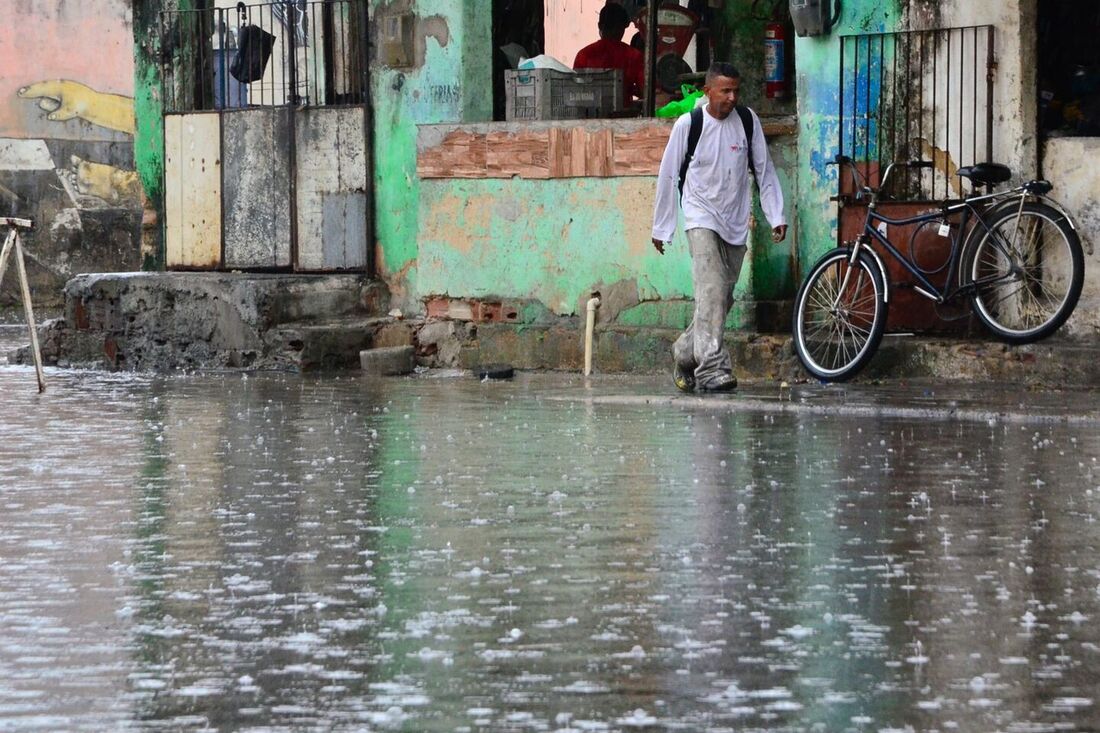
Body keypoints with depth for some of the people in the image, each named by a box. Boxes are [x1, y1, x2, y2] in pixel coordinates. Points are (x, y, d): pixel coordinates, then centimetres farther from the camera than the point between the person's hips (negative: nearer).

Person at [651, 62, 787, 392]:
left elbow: (765, 170, 9)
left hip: (736, 224, 4)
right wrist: (661, 228, 6)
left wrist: (776, 216, 2)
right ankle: (712, 368, -27)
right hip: (702, 217, -4)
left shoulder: (748, 120, 1)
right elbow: (668, 177, 2)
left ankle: (684, 353, 28)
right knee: (712, 290, -21)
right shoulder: (688, 124, -6)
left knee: (723, 298, 7)